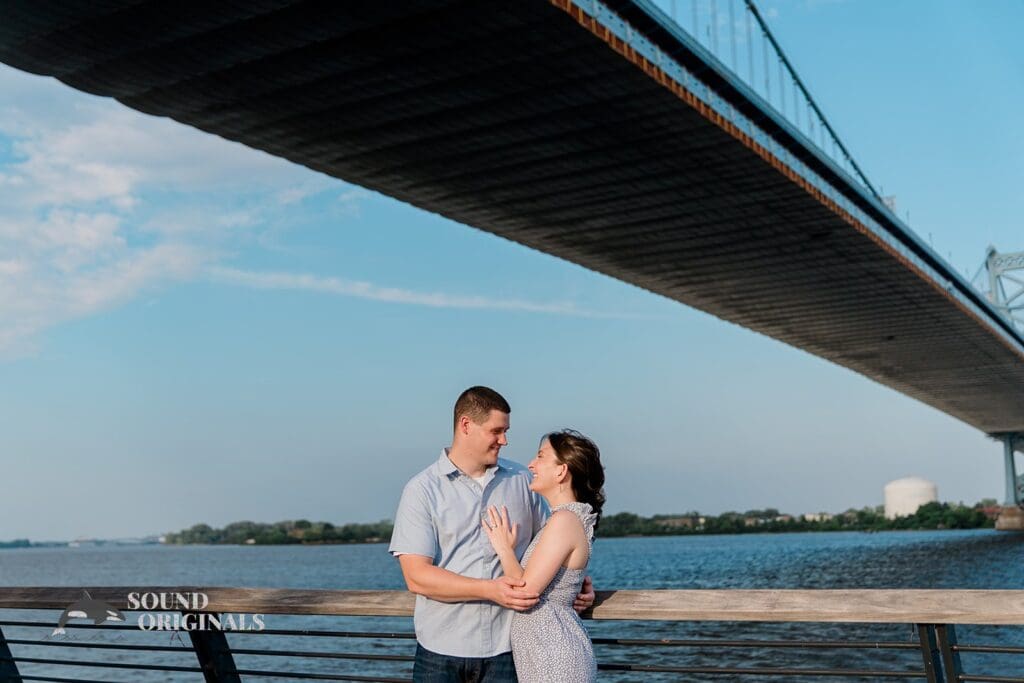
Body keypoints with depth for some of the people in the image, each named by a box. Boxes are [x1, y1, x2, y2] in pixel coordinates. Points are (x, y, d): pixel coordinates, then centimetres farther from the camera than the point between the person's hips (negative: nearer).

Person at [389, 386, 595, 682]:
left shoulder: (521, 480, 7)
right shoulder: (422, 489, -3)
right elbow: (416, 576, -12)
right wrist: (491, 590, -20)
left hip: (506, 648, 2)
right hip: (441, 650, -2)